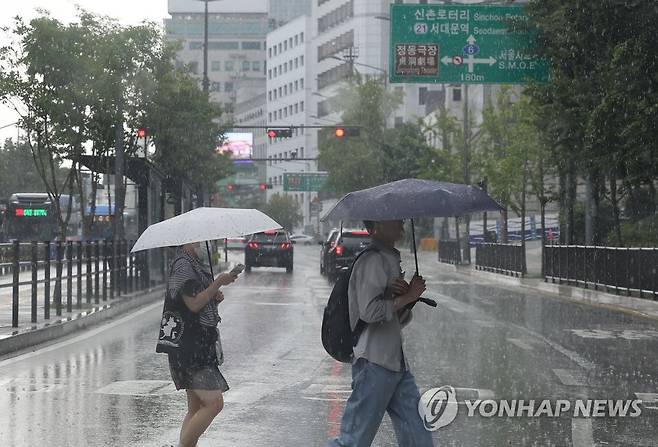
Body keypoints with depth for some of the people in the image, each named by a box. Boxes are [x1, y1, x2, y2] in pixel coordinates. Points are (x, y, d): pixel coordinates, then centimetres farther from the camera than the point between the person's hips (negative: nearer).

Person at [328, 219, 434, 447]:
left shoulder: (392, 260, 19)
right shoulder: (372, 262, -11)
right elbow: (370, 311, -22)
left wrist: (405, 296, -2)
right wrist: (408, 297, -11)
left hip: (397, 362, 9)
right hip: (374, 362, -9)